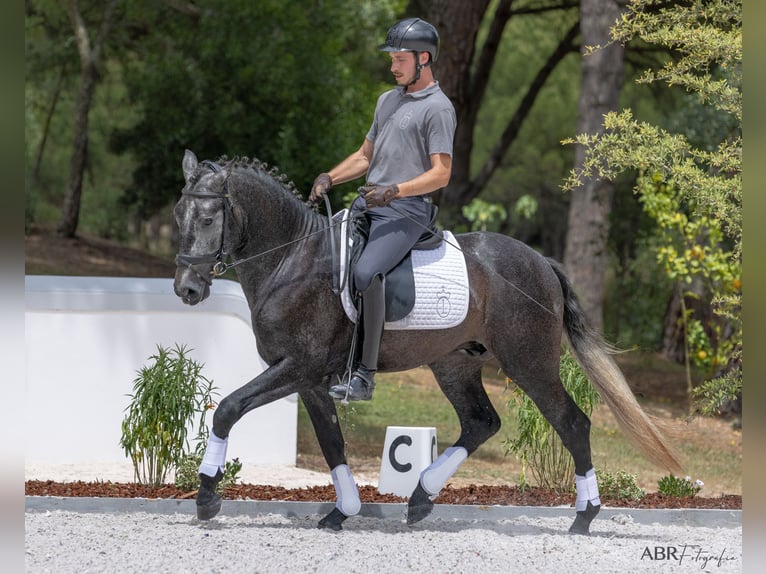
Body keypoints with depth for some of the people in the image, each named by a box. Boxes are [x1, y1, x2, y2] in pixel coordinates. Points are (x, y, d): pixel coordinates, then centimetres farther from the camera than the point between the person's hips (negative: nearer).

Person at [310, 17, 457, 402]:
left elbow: (441, 173, -14)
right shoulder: (387, 100, 20)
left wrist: (394, 190, -27)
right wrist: (329, 178, 8)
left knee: (365, 272, -31)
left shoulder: (438, 108, -7)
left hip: (405, 212, -9)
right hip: (365, 204, 9)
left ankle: (366, 375, -29)